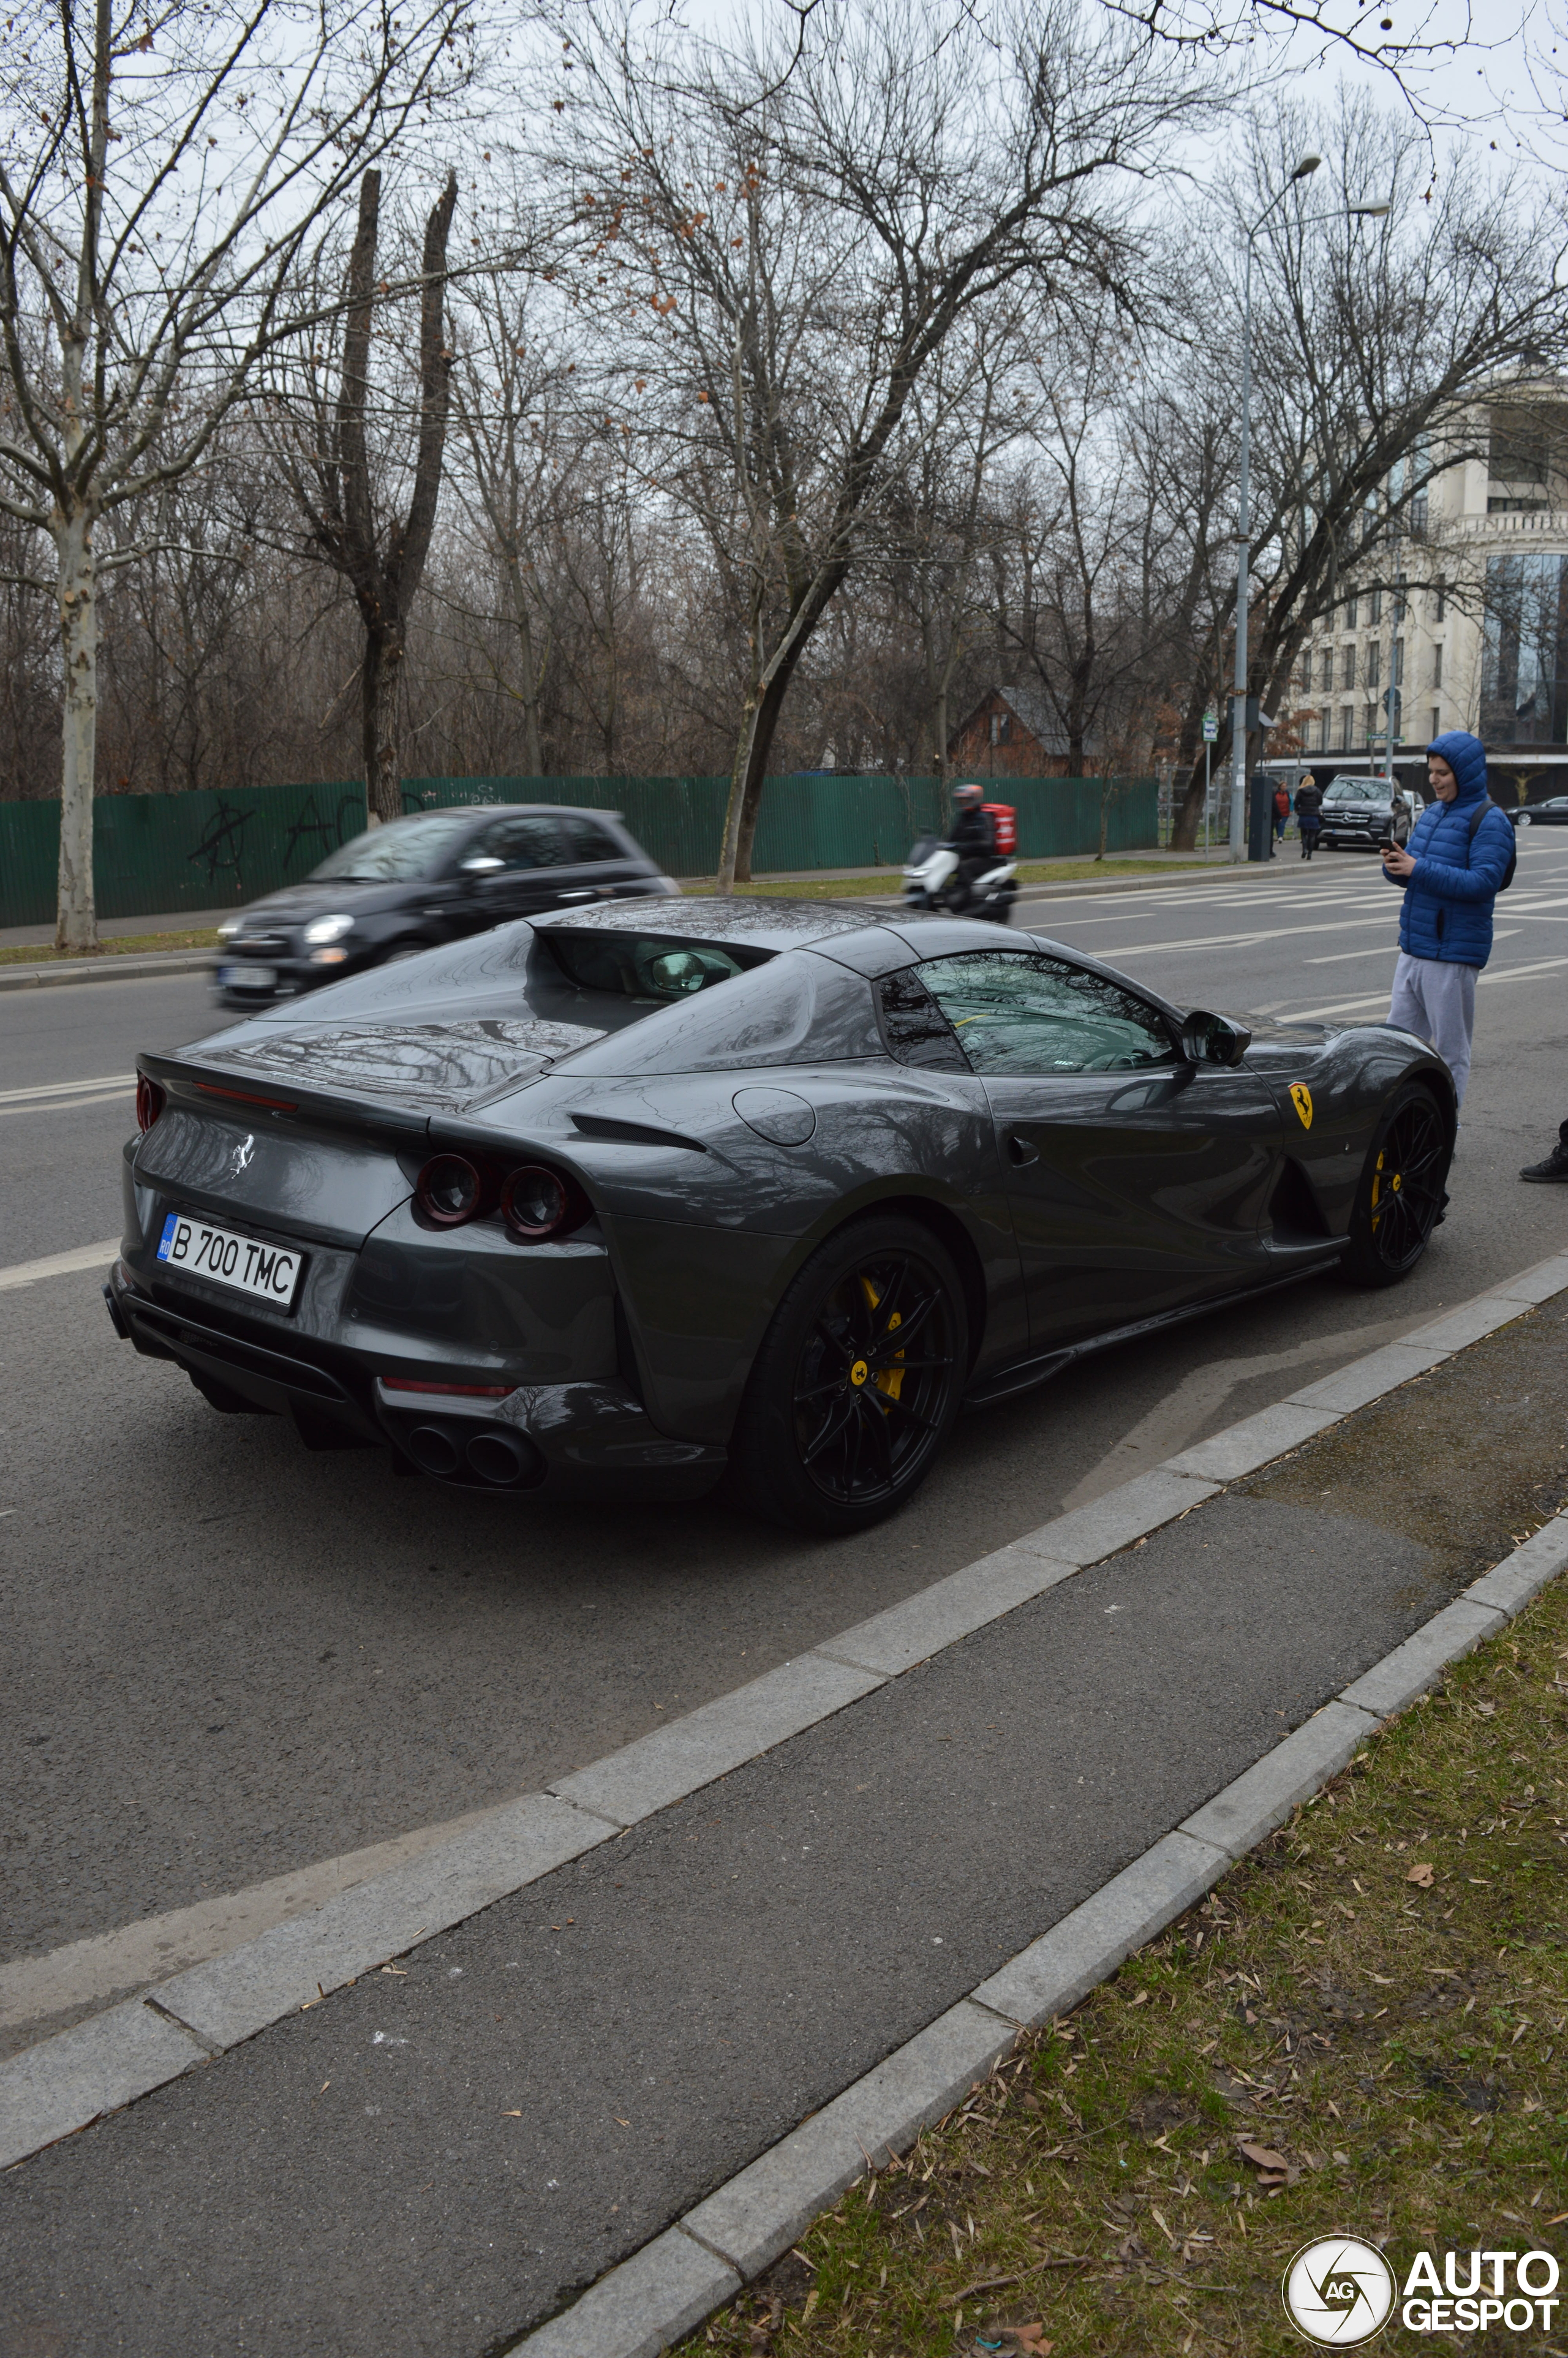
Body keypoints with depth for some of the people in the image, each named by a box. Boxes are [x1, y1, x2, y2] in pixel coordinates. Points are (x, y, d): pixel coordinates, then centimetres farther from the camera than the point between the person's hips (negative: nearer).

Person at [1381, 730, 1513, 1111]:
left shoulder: (1489, 821, -9)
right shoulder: (1431, 815, 14)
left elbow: (1484, 881, -20)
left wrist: (1419, 869, -23)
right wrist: (1395, 864, -6)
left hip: (1454, 953, -8)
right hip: (1413, 949, 8)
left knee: (1451, 1051, 1)